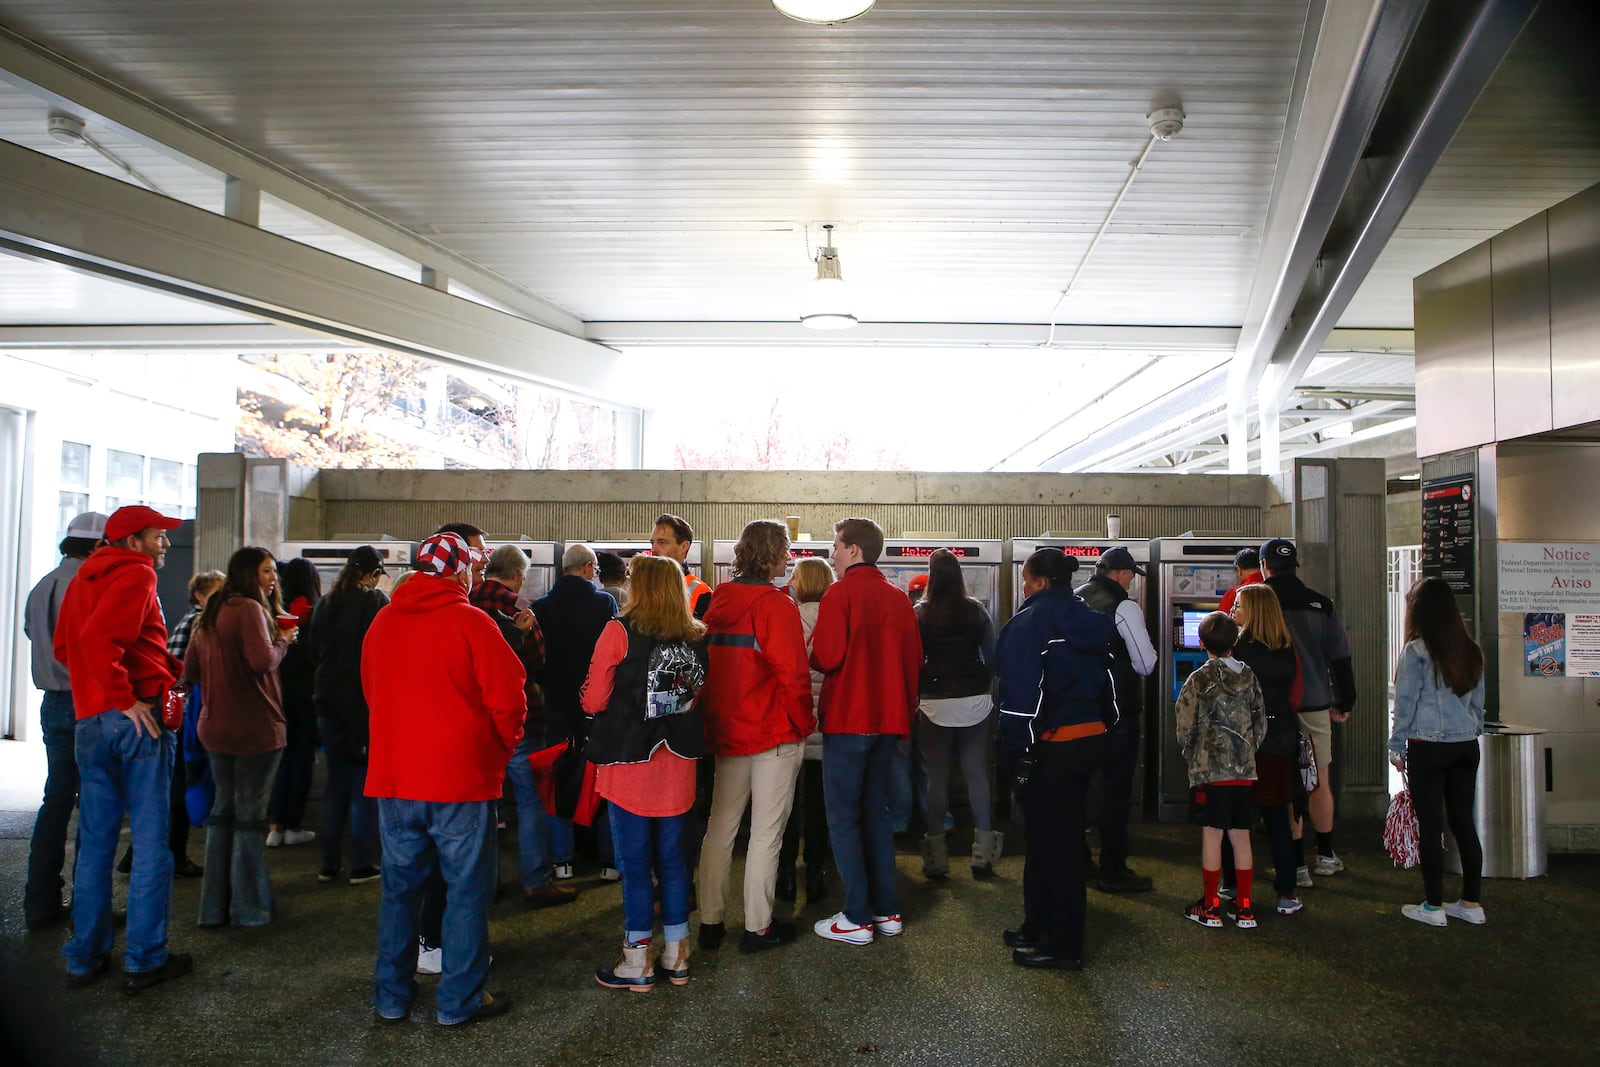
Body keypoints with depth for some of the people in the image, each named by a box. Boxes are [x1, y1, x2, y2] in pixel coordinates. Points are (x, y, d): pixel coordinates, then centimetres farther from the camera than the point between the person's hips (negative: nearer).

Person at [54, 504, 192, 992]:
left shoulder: (83, 578, 18)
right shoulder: (136, 573, -8)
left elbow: (64, 645, 22)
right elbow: (98, 636, -22)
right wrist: (126, 698, -18)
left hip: (89, 722, 8)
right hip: (139, 723, -8)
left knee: (95, 843, 14)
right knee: (151, 843, 0)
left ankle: (84, 958, 20)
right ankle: (144, 960, 5)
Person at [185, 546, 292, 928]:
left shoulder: (208, 614, 13)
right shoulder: (249, 609, -14)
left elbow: (190, 671, 16)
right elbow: (263, 659, -28)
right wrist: (283, 639, -10)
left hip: (215, 727, 8)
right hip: (255, 728, -8)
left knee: (223, 810, 15)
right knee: (249, 815, 0)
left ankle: (214, 906, 21)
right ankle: (248, 907, 8)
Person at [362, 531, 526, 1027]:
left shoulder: (382, 622, 5)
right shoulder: (470, 622, -13)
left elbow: (371, 691, 16)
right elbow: (507, 699, -14)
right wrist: (502, 747, 5)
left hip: (392, 777, 6)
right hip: (461, 778, -5)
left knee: (400, 884, 16)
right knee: (467, 889, 6)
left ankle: (391, 995, 25)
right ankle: (459, 999, 13)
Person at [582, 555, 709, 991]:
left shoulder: (620, 632, -11)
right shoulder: (696, 637, 2)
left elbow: (594, 701, -8)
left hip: (630, 763, -4)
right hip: (678, 763, 5)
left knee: (634, 864, 5)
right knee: (672, 859, 14)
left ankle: (637, 964, 14)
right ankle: (676, 957, 23)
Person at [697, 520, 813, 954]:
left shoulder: (718, 602, 6)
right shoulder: (776, 605, -15)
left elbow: (707, 665, 11)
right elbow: (793, 673, -18)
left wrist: (713, 718, 16)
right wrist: (803, 723, -5)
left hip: (726, 732, 7)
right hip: (774, 734, -7)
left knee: (720, 827, 14)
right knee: (766, 832, 3)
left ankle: (710, 922, 21)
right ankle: (757, 927, 10)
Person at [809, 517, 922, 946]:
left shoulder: (840, 594, -12)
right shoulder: (898, 598, 7)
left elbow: (827, 658, -19)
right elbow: (914, 660, 8)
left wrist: (809, 650, 3)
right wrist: (905, 709, 17)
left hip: (847, 720, -6)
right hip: (887, 720, 6)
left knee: (843, 817, 2)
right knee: (876, 813, 15)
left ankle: (857, 919, 3)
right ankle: (887, 911, 19)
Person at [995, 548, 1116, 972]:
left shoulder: (1030, 622, -13)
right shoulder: (1091, 622, 11)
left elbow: (1022, 692, -19)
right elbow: (1106, 681, 14)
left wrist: (1020, 750, -16)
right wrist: (1103, 725, 18)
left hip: (1052, 746, -8)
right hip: (1091, 738, 9)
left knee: (1052, 841, 1)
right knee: (1063, 836, 17)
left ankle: (1062, 947, 9)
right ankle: (1039, 930, 29)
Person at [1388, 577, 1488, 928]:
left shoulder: (1417, 651, -11)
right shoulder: (1471, 651, 7)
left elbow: (1405, 703, -8)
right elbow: (1478, 702, 13)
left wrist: (1397, 747, 1)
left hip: (1428, 747, -6)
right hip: (1466, 745, 6)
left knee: (1431, 824, 0)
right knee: (1464, 822, 11)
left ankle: (1433, 906, 6)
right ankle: (1471, 903, 17)